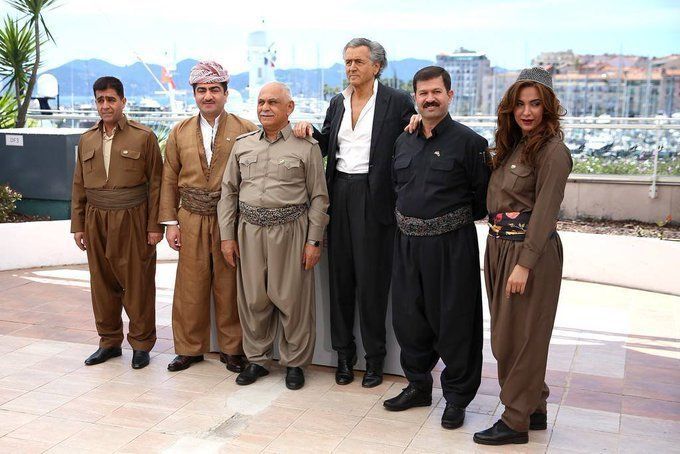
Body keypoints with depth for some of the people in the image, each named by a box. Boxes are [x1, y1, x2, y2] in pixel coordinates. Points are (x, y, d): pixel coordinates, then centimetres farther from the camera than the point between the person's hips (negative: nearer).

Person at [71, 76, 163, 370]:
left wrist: (155, 226, -9)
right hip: (96, 220, 4)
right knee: (102, 282, 10)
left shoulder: (143, 137, -2)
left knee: (137, 284, 1)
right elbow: (79, 186, 14)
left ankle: (141, 343, 14)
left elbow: (155, 183, -4)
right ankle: (109, 342, 24)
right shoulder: (87, 140, 12)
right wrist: (77, 225, 9)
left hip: (132, 220, -4)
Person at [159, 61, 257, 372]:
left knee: (228, 286, 5)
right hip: (192, 219, 2)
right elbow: (169, 180, 9)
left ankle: (232, 348, 19)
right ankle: (190, 347, 21)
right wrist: (170, 222, 5)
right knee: (190, 286, 6)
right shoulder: (180, 133, 9)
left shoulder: (246, 130, 1)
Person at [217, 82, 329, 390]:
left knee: (292, 299, 3)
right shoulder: (242, 145, 10)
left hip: (291, 230, -3)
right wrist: (227, 235, 7)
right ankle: (257, 359, 25)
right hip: (250, 230, 3)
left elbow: (318, 197, -1)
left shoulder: (306, 147, -1)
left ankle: (294, 362, 19)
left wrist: (314, 241, -5)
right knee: (253, 298, 9)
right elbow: (229, 191, 13)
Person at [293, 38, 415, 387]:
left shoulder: (397, 102, -3)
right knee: (340, 276, 10)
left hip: (374, 197, -5)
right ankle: (344, 353, 23)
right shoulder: (337, 103, 14)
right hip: (339, 194, 5)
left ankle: (375, 357, 16)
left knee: (372, 277, 1)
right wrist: (310, 131, 2)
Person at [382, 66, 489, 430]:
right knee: (409, 317, 13)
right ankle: (418, 386, 31)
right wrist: (409, 220, 13)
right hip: (408, 242, 6)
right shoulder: (403, 142, 11)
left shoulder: (468, 141, -7)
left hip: (451, 244, -6)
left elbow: (484, 195, -6)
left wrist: (457, 221, 1)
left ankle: (457, 397, 19)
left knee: (454, 321, 3)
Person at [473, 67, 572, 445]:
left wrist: (525, 264, -20)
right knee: (504, 334, 15)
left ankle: (516, 421, 15)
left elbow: (545, 212, -18)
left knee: (521, 336, 1)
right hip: (499, 245, 9)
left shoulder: (552, 151, -14)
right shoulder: (513, 145, 11)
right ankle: (535, 410, 30)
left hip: (531, 251, -8)